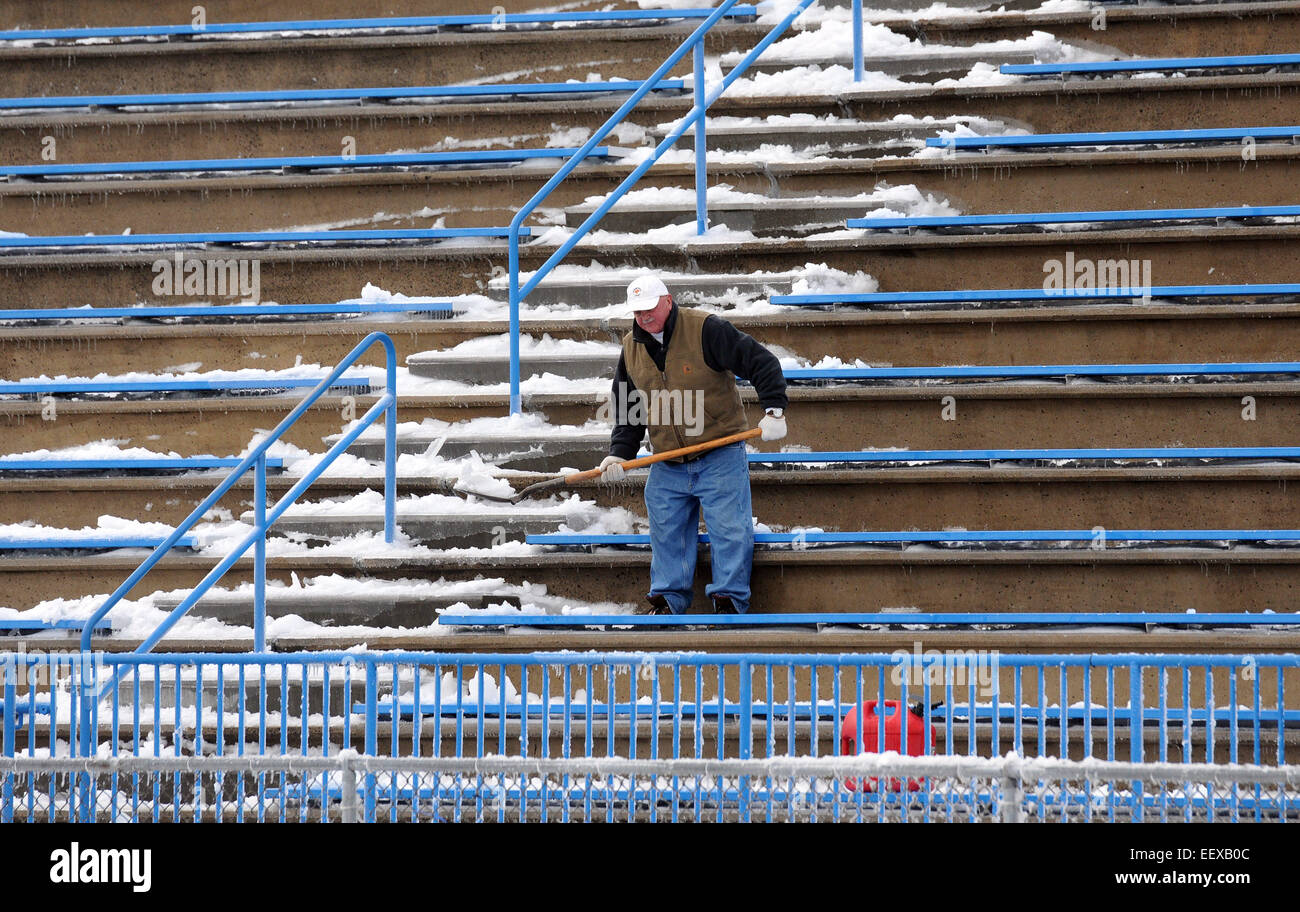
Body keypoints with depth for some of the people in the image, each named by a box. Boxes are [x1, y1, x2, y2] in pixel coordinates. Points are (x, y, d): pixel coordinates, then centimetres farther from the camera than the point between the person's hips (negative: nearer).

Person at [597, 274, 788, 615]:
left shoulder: (706, 330, -13)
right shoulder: (631, 348, 6)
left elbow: (761, 363, -14)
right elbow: (627, 412, 14)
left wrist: (773, 410, -23)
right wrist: (619, 454, 2)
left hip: (720, 458, -5)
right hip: (667, 466, 5)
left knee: (729, 528, -6)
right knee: (666, 531, 6)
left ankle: (729, 597, 2)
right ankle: (668, 596, 17)